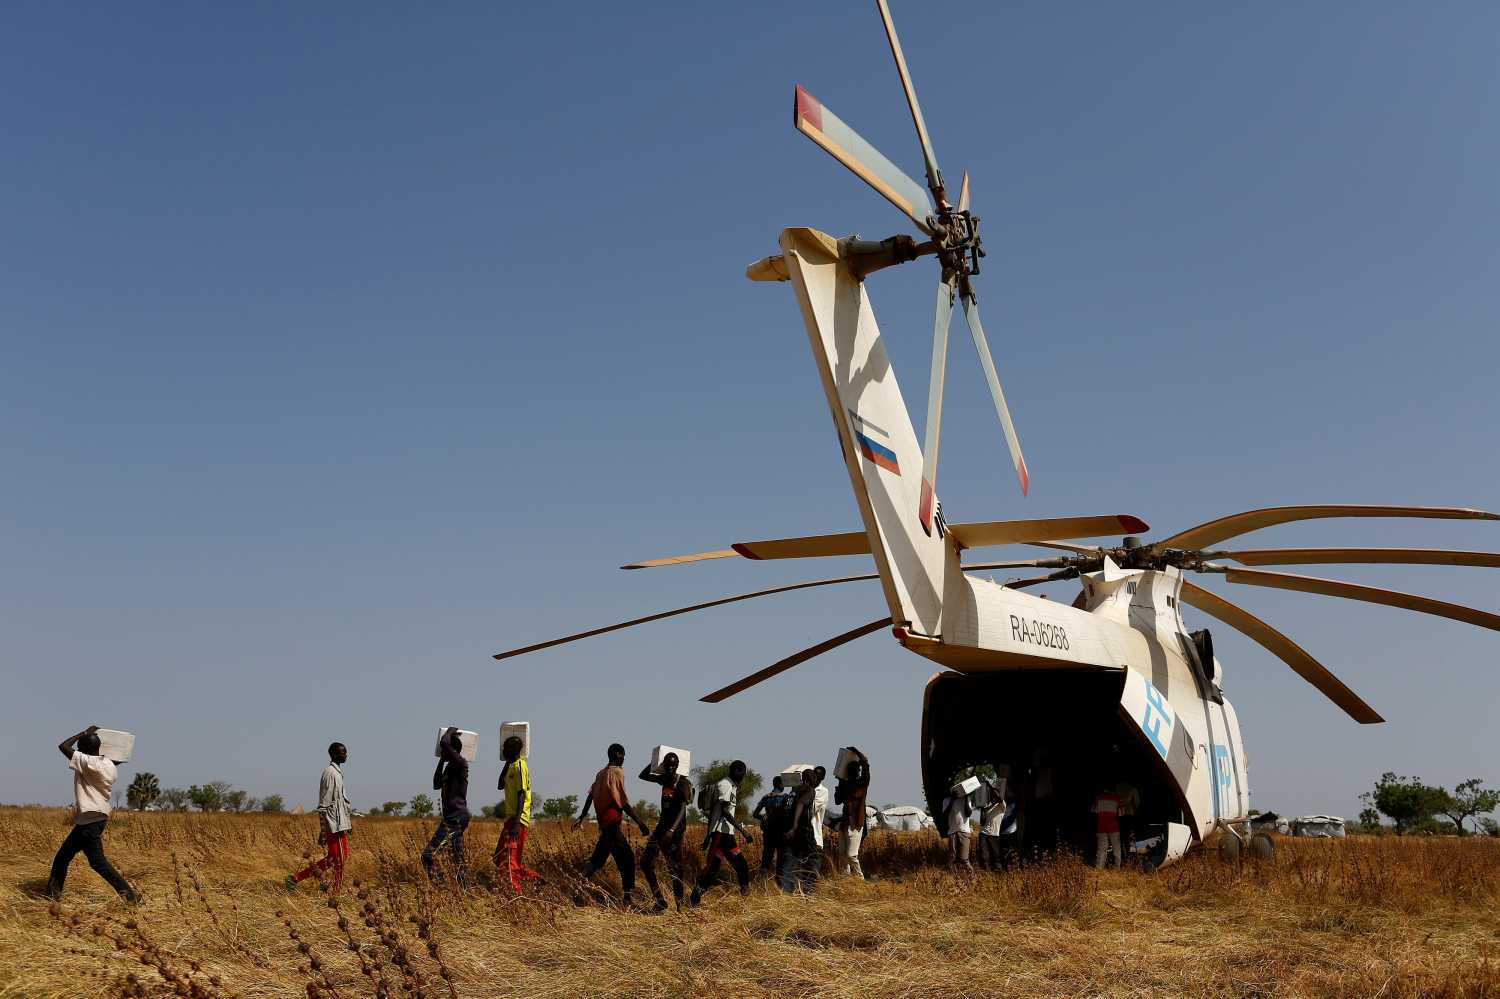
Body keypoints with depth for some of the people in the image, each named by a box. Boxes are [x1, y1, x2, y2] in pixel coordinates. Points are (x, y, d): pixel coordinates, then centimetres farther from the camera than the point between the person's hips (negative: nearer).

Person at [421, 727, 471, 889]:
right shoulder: (450, 766, 15)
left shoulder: (460, 763, -12)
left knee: (428, 855, -14)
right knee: (458, 862, 11)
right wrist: (441, 761, 24)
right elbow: (436, 785, 29)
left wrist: (450, 731, -6)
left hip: (456, 818, -10)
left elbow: (444, 742, -26)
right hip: (452, 818, 10)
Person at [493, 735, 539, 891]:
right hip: (511, 818, 10)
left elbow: (522, 795, -19)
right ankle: (535, 878, 17)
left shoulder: (519, 766, -13)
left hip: (517, 820, -10)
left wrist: (516, 822, -26)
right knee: (500, 858, 13)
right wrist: (507, 763, 14)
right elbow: (500, 786, 21)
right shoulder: (512, 766, 17)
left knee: (508, 859, -12)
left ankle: (514, 889, -12)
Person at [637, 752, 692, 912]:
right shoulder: (664, 779, 10)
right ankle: (660, 901, 4)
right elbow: (643, 775, 25)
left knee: (674, 868, -7)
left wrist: (672, 830, -32)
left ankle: (679, 904, -3)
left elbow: (683, 809, -21)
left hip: (675, 829, -8)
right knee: (646, 861, 1)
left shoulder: (682, 783, -11)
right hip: (662, 825, 8)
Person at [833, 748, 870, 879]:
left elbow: (865, 762, -15)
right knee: (842, 854, 5)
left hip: (856, 824, -7)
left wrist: (855, 751, -3)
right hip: (845, 823, 7)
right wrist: (841, 783, 15)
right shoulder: (846, 784, 15)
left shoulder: (862, 783, -3)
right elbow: (838, 800, 18)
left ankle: (859, 878, 1)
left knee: (851, 855, -11)